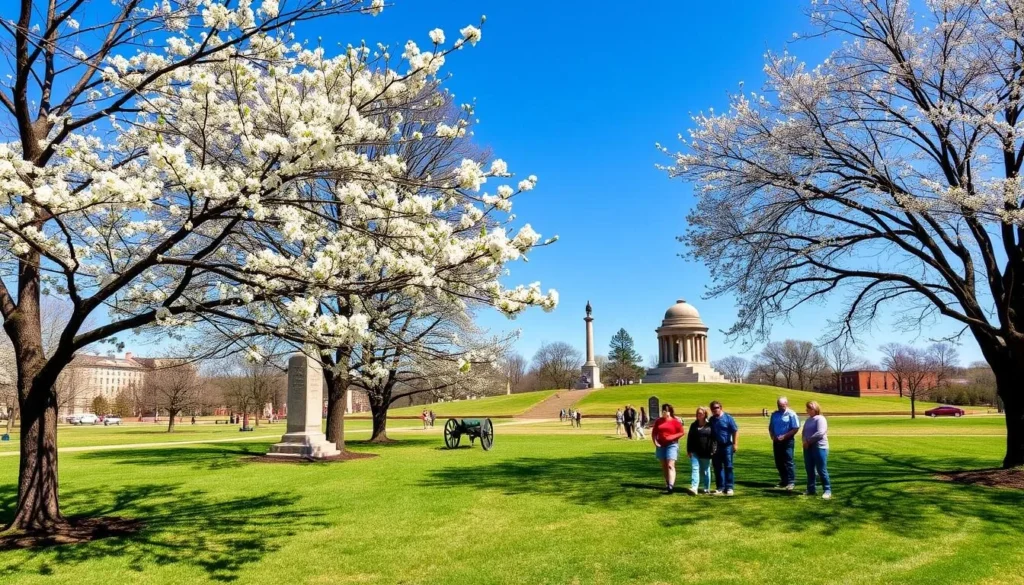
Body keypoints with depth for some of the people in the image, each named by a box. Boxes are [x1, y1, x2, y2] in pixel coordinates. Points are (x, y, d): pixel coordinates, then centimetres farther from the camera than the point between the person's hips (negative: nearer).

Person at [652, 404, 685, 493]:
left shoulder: (675, 421, -4)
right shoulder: (658, 421, 9)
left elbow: (682, 432, -4)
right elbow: (654, 433, 12)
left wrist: (672, 437, -15)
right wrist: (655, 442, -3)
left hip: (671, 445, -5)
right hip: (661, 445, 5)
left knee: (670, 465, -14)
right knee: (664, 466, 13)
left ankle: (671, 486, -22)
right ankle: (667, 483, 26)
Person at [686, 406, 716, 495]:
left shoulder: (710, 425, -1)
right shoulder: (694, 425, 8)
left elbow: (714, 438, -2)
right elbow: (689, 438, 8)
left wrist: (712, 450, -8)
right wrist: (689, 450, 2)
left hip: (706, 453, -2)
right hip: (695, 453, 2)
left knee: (705, 471, 10)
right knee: (695, 469, -9)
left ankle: (706, 488, 20)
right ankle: (694, 487, -17)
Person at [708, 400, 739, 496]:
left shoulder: (728, 418, -4)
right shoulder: (711, 420, 9)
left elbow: (735, 431, -5)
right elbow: (709, 434, 15)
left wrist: (735, 444, -10)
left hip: (726, 446, -4)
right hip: (715, 447, 4)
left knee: (728, 467, -1)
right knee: (717, 468, 7)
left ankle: (729, 487, 4)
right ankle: (720, 487, 14)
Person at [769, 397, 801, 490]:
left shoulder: (791, 414, -7)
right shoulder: (774, 414, 11)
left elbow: (795, 429, -11)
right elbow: (770, 427, 17)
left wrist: (784, 436, -16)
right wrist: (773, 436, -1)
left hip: (787, 441, -6)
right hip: (776, 441, 6)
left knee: (788, 462, -7)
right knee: (779, 462, 9)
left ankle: (791, 482, -4)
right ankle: (783, 481, 19)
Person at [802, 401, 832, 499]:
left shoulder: (820, 419, -11)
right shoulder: (808, 420, 15)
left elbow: (820, 433, -21)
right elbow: (804, 432, 16)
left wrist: (808, 441, -16)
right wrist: (804, 441, -5)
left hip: (819, 447, -8)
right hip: (808, 447, 8)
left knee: (821, 470, -5)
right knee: (809, 469, 11)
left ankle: (827, 491, 3)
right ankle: (811, 489, 20)